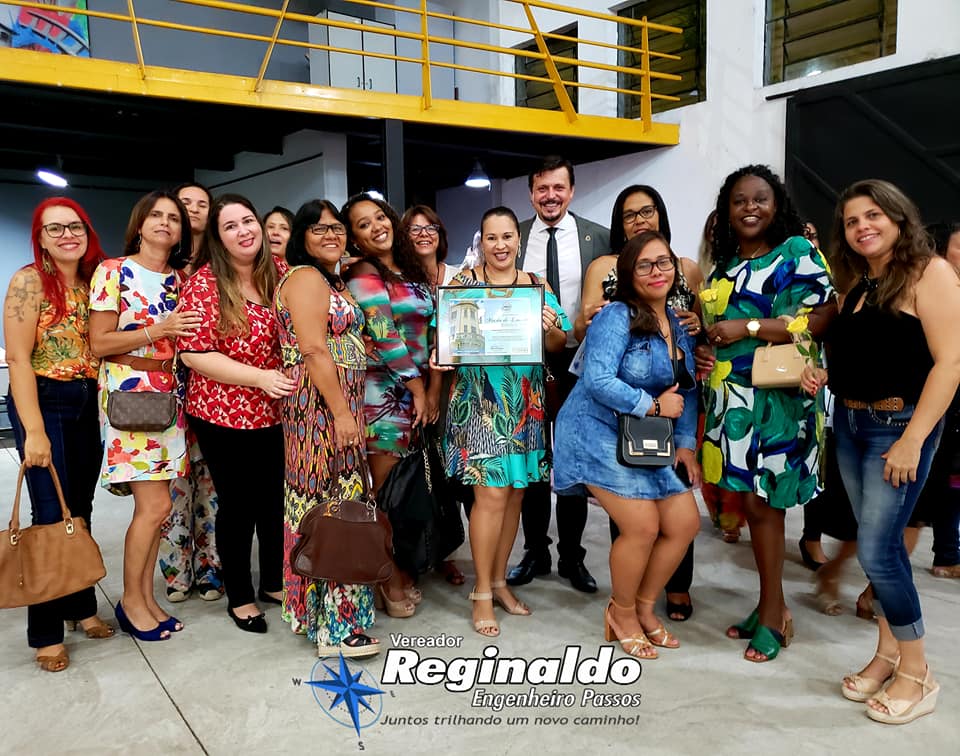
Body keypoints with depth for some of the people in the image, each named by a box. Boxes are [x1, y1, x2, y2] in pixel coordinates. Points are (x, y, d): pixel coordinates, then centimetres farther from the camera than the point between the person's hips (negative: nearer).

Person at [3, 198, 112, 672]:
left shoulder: (94, 281, 8)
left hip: (89, 405, 6)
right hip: (43, 403, -5)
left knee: (81, 510, 12)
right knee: (52, 515, -4)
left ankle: (81, 605, 27)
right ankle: (45, 632, 8)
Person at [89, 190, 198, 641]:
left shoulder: (181, 278, 11)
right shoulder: (113, 271, -4)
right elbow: (99, 343, -9)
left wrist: (191, 332, 0)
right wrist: (159, 330, -17)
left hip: (169, 393, 6)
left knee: (153, 505, 6)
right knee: (155, 505, -8)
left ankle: (146, 597, 19)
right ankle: (131, 600, 11)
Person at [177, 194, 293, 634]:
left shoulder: (278, 275, 4)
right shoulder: (204, 285, -12)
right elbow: (194, 354, -17)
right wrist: (260, 377, -23)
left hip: (274, 413, 5)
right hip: (222, 415, -5)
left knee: (276, 498, 14)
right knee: (237, 504, 7)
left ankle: (274, 582, 35)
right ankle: (239, 596, 25)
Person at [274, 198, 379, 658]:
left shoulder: (332, 281, 21)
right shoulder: (305, 278, -9)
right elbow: (314, 351, -19)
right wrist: (342, 413, -21)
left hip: (338, 405, 10)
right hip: (321, 407, -10)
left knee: (333, 505, 13)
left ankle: (325, 612, 23)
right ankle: (335, 625, 0)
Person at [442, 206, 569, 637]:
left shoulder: (537, 286, 9)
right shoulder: (463, 282, 1)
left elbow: (558, 346, 8)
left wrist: (552, 329, -13)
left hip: (525, 403, 4)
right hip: (478, 400, -4)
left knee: (514, 494, 10)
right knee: (491, 495, -8)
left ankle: (498, 581, 26)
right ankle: (482, 592, 7)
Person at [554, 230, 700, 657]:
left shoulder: (679, 323, 9)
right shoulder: (617, 317, -15)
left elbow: (686, 390, 13)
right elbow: (598, 381, -26)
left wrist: (685, 443, 3)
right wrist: (654, 405, -19)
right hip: (600, 435, -8)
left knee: (685, 524, 4)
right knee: (643, 527, -14)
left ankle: (644, 607, 26)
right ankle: (622, 613, 15)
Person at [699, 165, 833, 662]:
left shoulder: (796, 252, -3)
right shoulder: (725, 264, 17)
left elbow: (819, 319, -14)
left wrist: (747, 327, -15)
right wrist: (702, 335, 5)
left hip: (775, 398, -6)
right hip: (730, 397, 6)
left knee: (761, 502, -3)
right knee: (748, 501, 8)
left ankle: (772, 616, 13)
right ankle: (773, 607, 22)